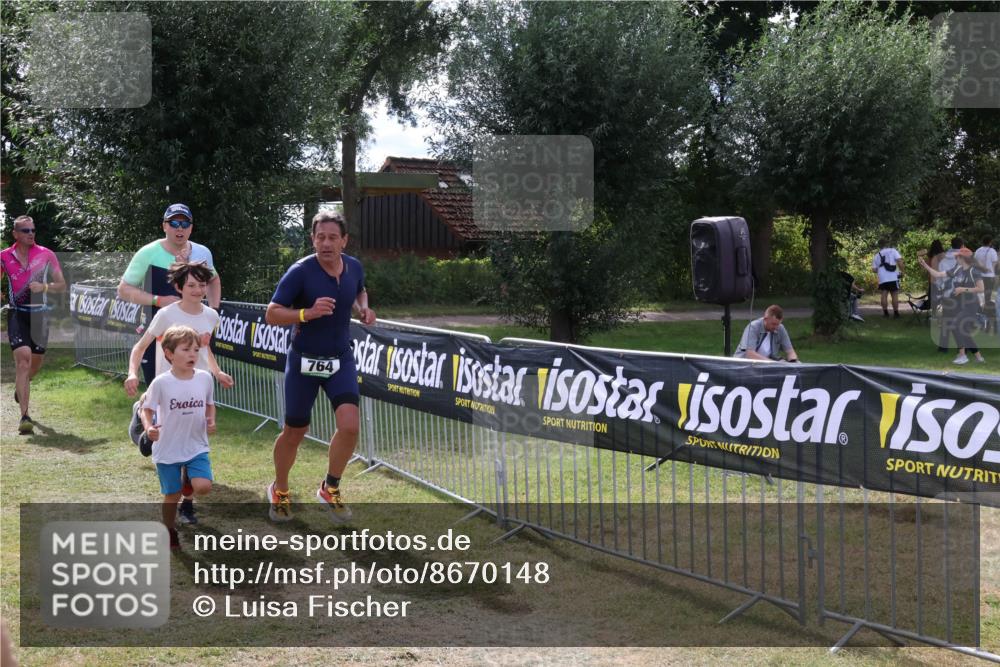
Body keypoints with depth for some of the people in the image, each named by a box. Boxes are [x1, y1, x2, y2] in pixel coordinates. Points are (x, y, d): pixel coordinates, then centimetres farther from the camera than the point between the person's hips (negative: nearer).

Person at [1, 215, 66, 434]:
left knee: (36, 361, 13)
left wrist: (44, 287, -15)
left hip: (40, 313, 2)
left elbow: (62, 284, 4)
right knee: (23, 358, -18)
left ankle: (21, 386, 50)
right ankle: (24, 416, -21)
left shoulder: (46, 255, 1)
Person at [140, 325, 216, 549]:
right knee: (172, 495, 8)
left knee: (203, 486, -17)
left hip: (197, 446, 2)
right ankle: (169, 532, 34)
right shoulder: (161, 383, -15)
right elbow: (147, 409, -6)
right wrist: (149, 428, -26)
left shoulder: (205, 378, -5)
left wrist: (211, 421, -8)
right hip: (167, 449, -2)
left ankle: (188, 480, 19)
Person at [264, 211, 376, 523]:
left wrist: (364, 310, 1)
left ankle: (330, 488, 11)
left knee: (349, 426, -14)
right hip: (304, 361, -3)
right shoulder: (300, 272, -16)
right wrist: (308, 313, -30)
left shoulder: (354, 267, -2)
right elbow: (271, 314, -15)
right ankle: (279, 491, 35)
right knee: (294, 433, 8)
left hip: (341, 360, 3)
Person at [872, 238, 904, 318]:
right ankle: (896, 313, 3)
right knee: (895, 295, 3)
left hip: (882, 279, 2)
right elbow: (899, 260, -9)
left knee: (884, 295, 3)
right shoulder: (893, 251, 4)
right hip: (893, 278, -2)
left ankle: (885, 312, -1)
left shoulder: (877, 256, 13)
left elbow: (874, 269, 11)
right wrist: (901, 271, 0)